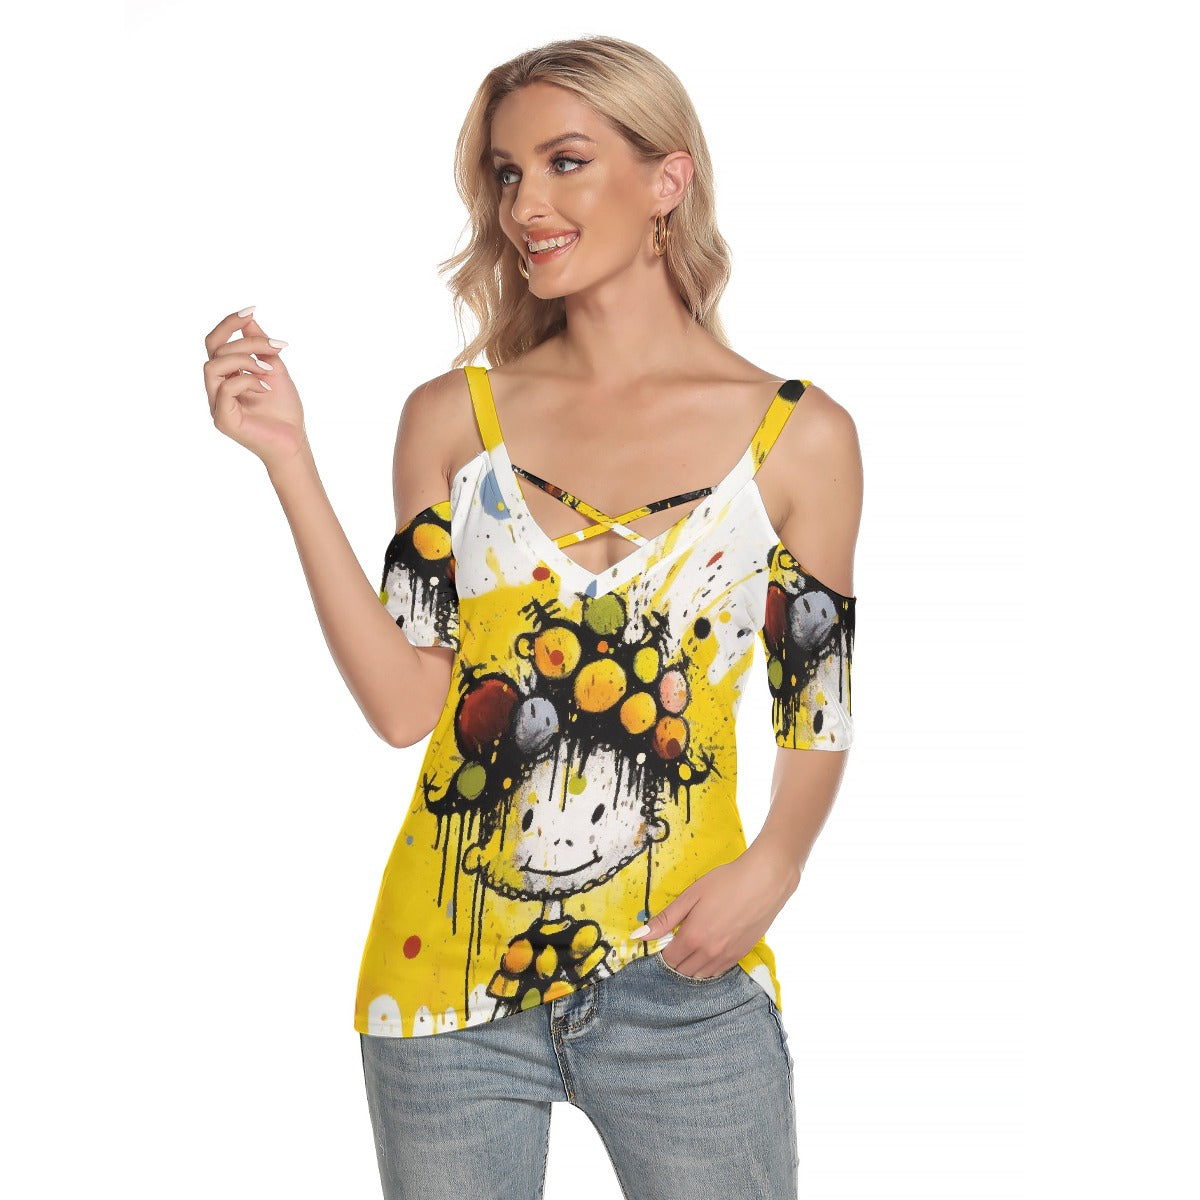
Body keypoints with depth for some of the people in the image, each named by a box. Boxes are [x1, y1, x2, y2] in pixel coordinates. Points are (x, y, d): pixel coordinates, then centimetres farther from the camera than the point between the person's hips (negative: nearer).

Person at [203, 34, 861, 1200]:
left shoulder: (799, 435, -1)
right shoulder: (453, 417, 2)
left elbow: (818, 711, 6)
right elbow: (404, 702, -5)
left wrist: (773, 866, -12)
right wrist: (289, 457, -9)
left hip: (685, 983, -1)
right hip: (452, 970, 1)